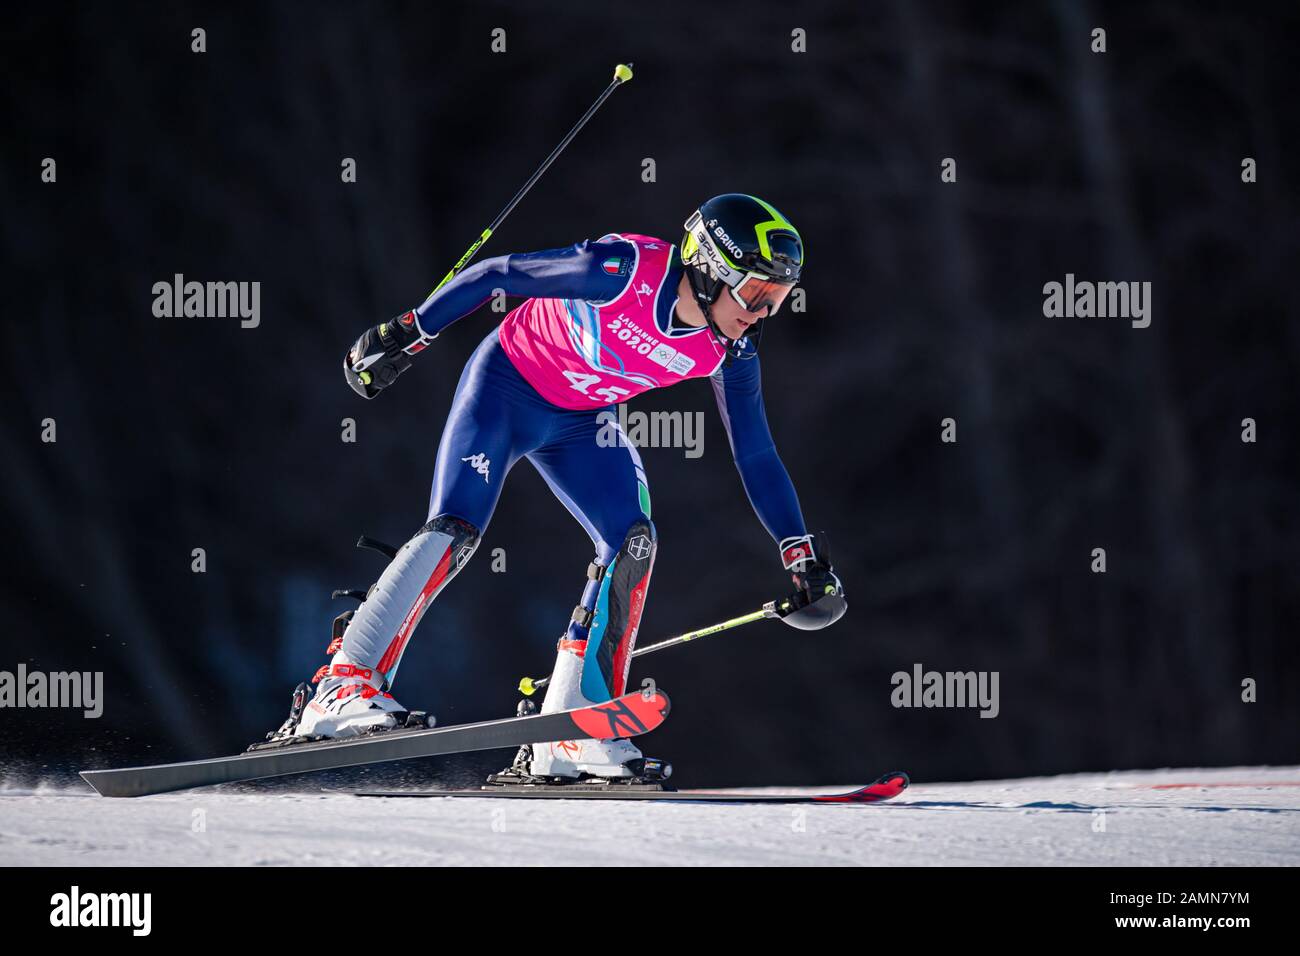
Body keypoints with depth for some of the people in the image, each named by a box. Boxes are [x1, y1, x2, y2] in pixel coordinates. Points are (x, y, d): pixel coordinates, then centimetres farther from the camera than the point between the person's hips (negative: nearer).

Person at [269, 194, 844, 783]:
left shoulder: (730, 351, -12)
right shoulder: (626, 269, -30)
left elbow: (757, 458, -1)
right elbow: (494, 275, -20)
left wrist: (803, 558, -4)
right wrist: (407, 336, -16)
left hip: (579, 424, 6)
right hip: (505, 387, -6)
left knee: (632, 544, -13)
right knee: (455, 530, -22)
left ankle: (571, 732, -11)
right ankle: (340, 687, -20)